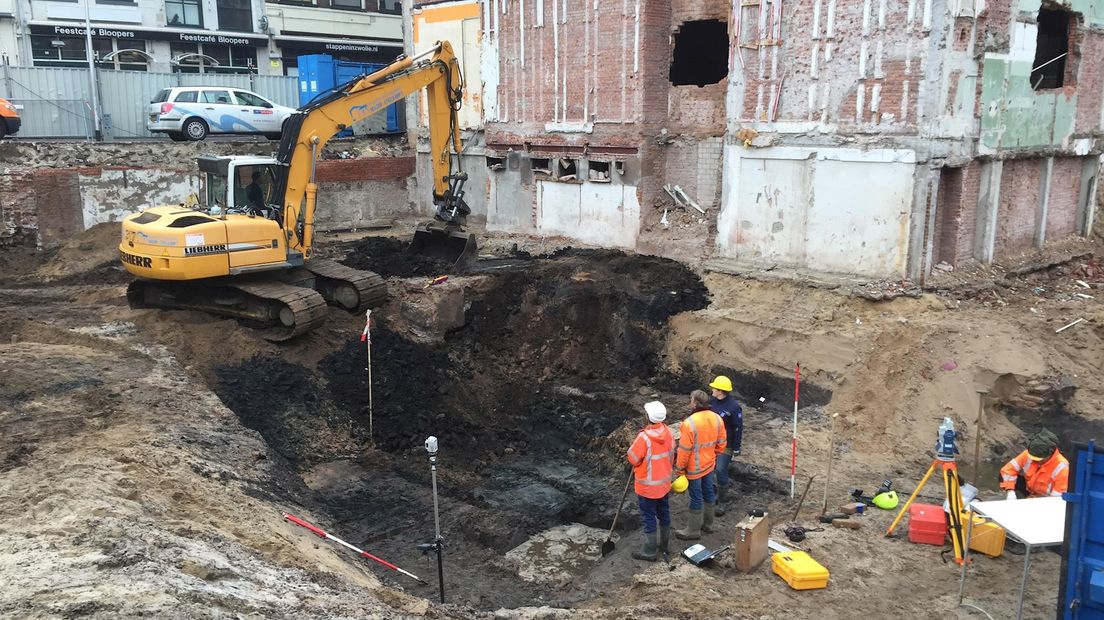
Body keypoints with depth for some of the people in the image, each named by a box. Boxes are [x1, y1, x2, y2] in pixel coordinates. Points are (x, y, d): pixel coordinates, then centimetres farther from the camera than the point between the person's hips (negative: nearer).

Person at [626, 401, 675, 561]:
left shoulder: (644, 437, -31)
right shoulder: (667, 432, -9)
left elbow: (633, 459, -20)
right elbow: (671, 454, 4)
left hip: (648, 486, -7)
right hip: (664, 482, 7)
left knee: (649, 517, 7)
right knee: (663, 512, 21)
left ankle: (650, 551, 18)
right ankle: (664, 544, 36)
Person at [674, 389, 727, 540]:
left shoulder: (690, 423, -28)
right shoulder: (716, 418, -7)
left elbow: (684, 450, -23)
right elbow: (721, 443, 4)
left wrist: (679, 469, -11)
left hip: (694, 468, -6)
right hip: (709, 464, 7)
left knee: (696, 498, 6)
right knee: (708, 493, 20)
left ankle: (693, 530, 20)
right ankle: (707, 524, 37)